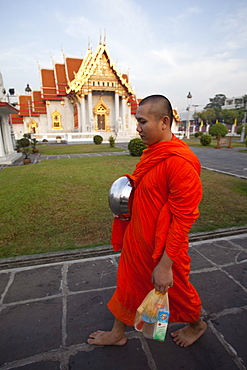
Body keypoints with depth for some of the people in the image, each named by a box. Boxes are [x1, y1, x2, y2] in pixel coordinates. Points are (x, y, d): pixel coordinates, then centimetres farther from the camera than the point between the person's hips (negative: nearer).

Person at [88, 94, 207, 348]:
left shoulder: (180, 161, -27)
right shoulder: (153, 152, 3)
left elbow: (183, 218, -24)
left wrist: (165, 265, -20)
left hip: (162, 246, -8)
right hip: (137, 238, 8)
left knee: (175, 289, 19)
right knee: (128, 284, 22)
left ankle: (196, 325, 53)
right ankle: (117, 334, 48)